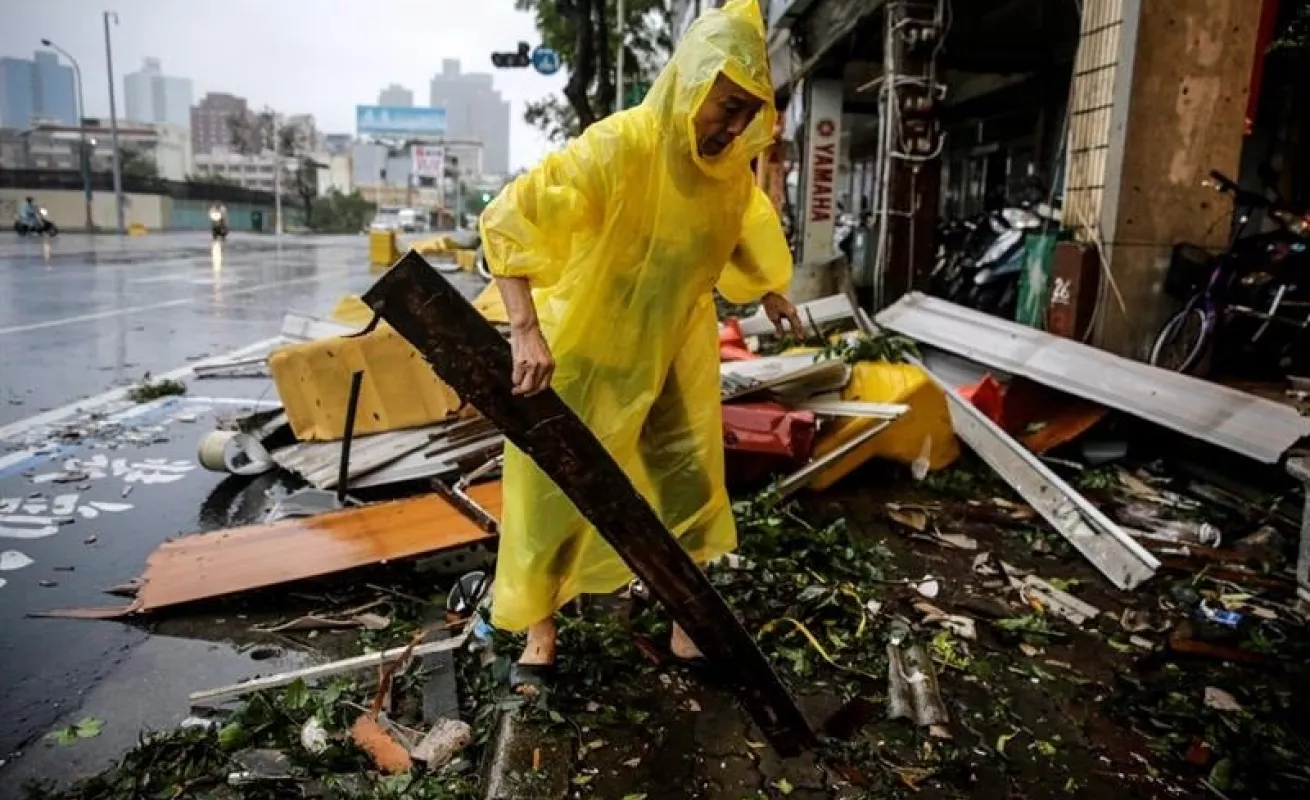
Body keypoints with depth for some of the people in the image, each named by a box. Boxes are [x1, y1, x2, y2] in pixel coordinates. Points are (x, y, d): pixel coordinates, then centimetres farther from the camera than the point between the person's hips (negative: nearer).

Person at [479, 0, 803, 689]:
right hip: (586, 348, -5)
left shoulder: (729, 162, -5)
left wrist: (768, 296, 25)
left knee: (691, 474, 10)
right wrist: (526, 329, -41)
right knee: (559, 485, 5)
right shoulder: (617, 146, -27)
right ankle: (540, 626, 25)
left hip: (675, 346, 6)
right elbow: (507, 218, -31)